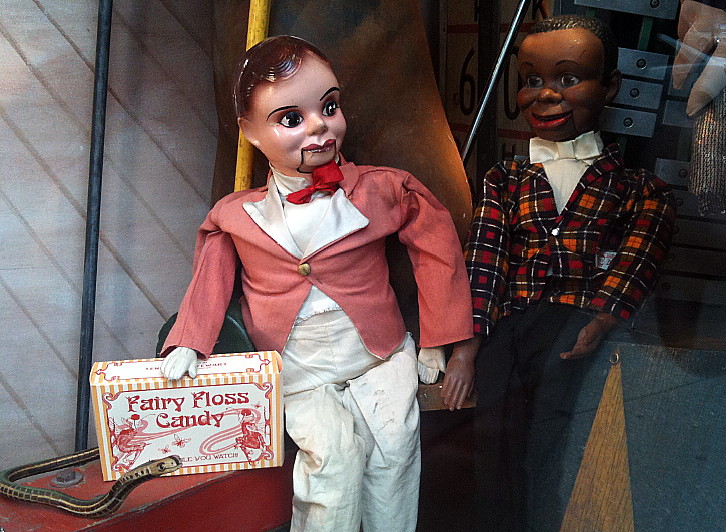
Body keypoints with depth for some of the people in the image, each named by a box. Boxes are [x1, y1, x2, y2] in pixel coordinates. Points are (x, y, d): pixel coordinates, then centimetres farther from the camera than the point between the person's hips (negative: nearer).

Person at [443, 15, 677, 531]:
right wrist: (467, 342, -3)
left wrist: (599, 324, -17)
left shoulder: (636, 186, 12)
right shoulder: (505, 181, 17)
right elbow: (483, 261, 7)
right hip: (510, 323, 2)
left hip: (582, 322, -1)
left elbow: (637, 262, -1)